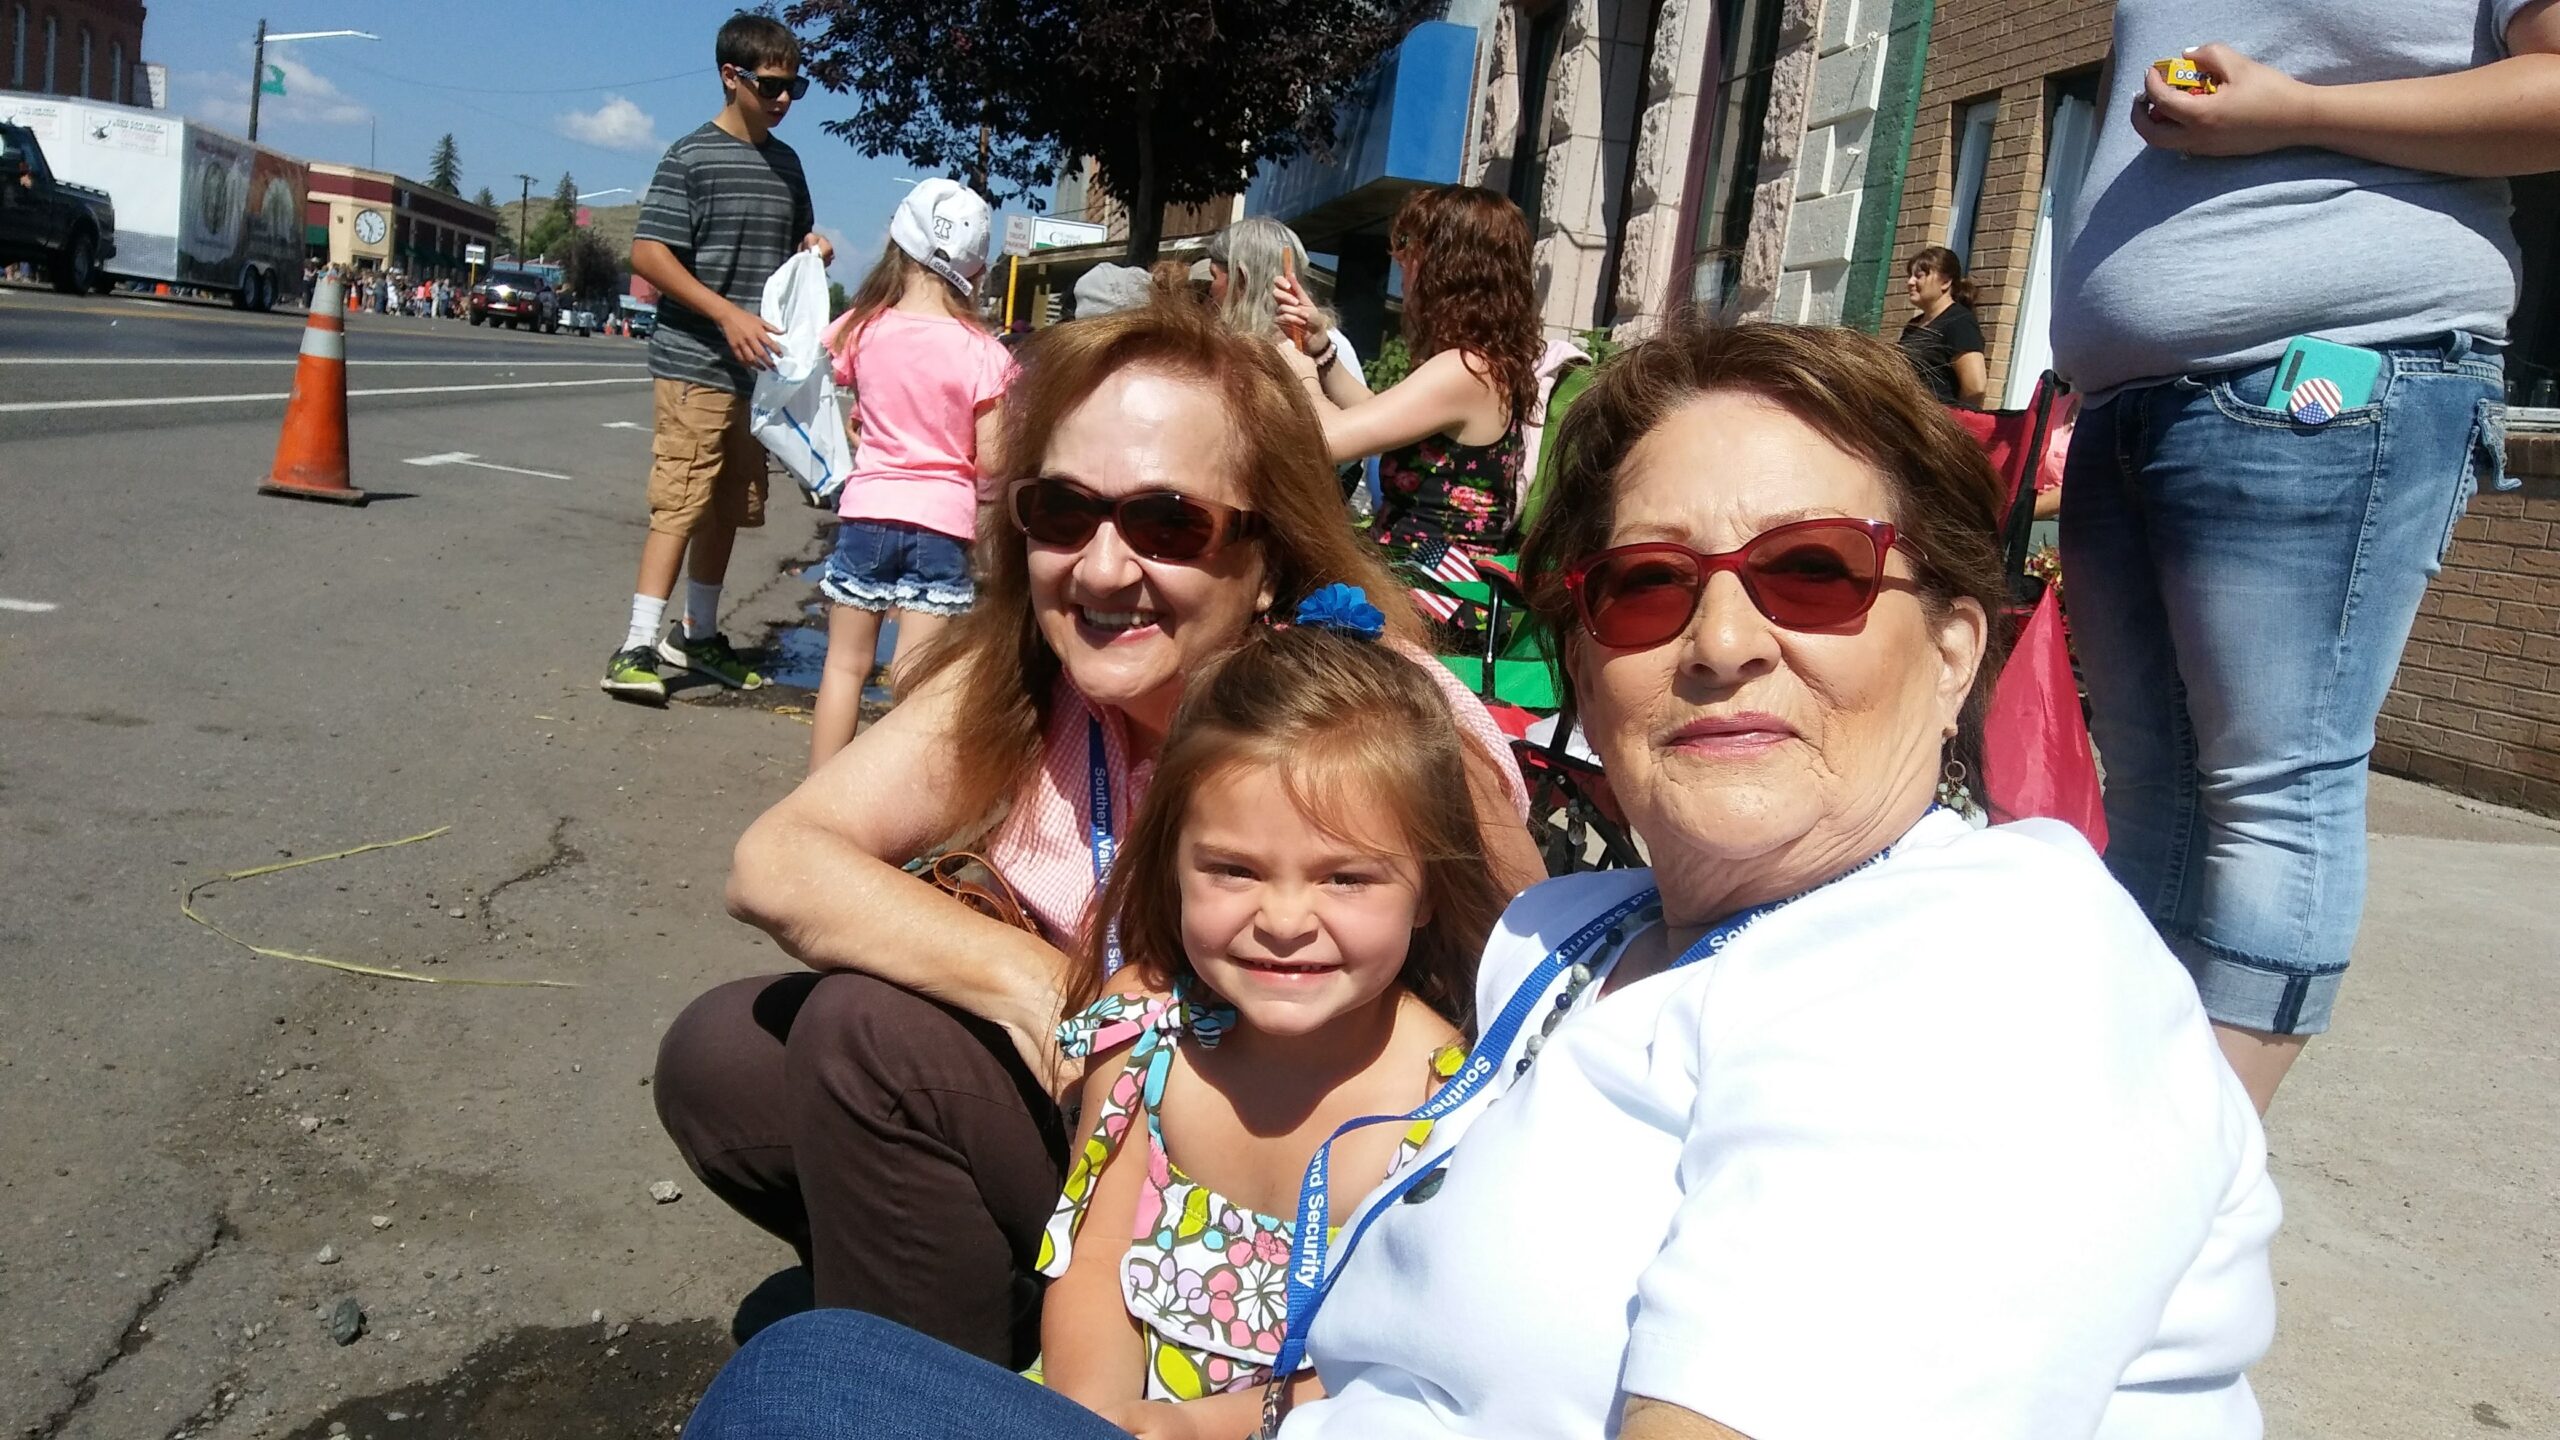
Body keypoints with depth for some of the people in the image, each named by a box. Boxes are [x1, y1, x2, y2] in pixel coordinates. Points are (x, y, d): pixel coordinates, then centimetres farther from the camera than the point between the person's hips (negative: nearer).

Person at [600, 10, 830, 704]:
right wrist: (727, 313, -21)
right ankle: (637, 648, -13)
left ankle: (697, 634, 25)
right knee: (681, 502, -13)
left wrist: (813, 247, 4)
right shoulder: (691, 158, -7)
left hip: (758, 368, 7)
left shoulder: (786, 163, 14)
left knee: (728, 507, 13)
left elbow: (795, 239, 29)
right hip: (695, 363, -7)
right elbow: (648, 255, -12)